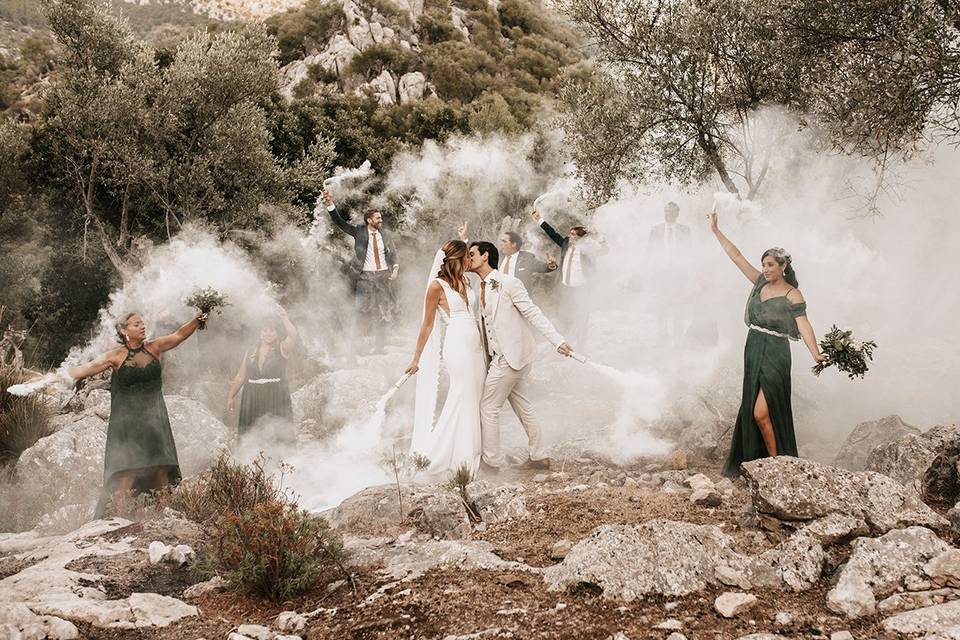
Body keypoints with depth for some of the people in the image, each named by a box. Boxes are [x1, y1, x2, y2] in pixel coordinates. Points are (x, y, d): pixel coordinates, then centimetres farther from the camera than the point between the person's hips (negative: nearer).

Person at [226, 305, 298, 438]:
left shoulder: (282, 350, 4)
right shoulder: (250, 353, 14)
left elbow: (293, 335, -16)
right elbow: (240, 377, 16)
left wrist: (284, 318, -22)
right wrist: (230, 396, 13)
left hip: (277, 401, -3)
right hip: (253, 401, 3)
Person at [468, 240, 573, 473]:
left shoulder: (509, 284, -14)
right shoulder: (480, 289, 10)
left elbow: (534, 314, -15)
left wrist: (558, 340, -19)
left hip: (511, 356, -8)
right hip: (501, 357, 8)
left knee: (488, 407, -2)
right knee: (523, 407, 14)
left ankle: (491, 462, 8)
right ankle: (539, 457, 24)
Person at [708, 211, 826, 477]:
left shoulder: (793, 295, -8)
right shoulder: (761, 283, 9)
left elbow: (803, 325, -18)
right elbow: (737, 257, 11)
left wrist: (816, 354, -33)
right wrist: (716, 231, 10)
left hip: (775, 356, -7)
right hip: (753, 352, 7)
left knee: (761, 413, -13)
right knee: (751, 411, 9)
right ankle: (759, 463, 17)